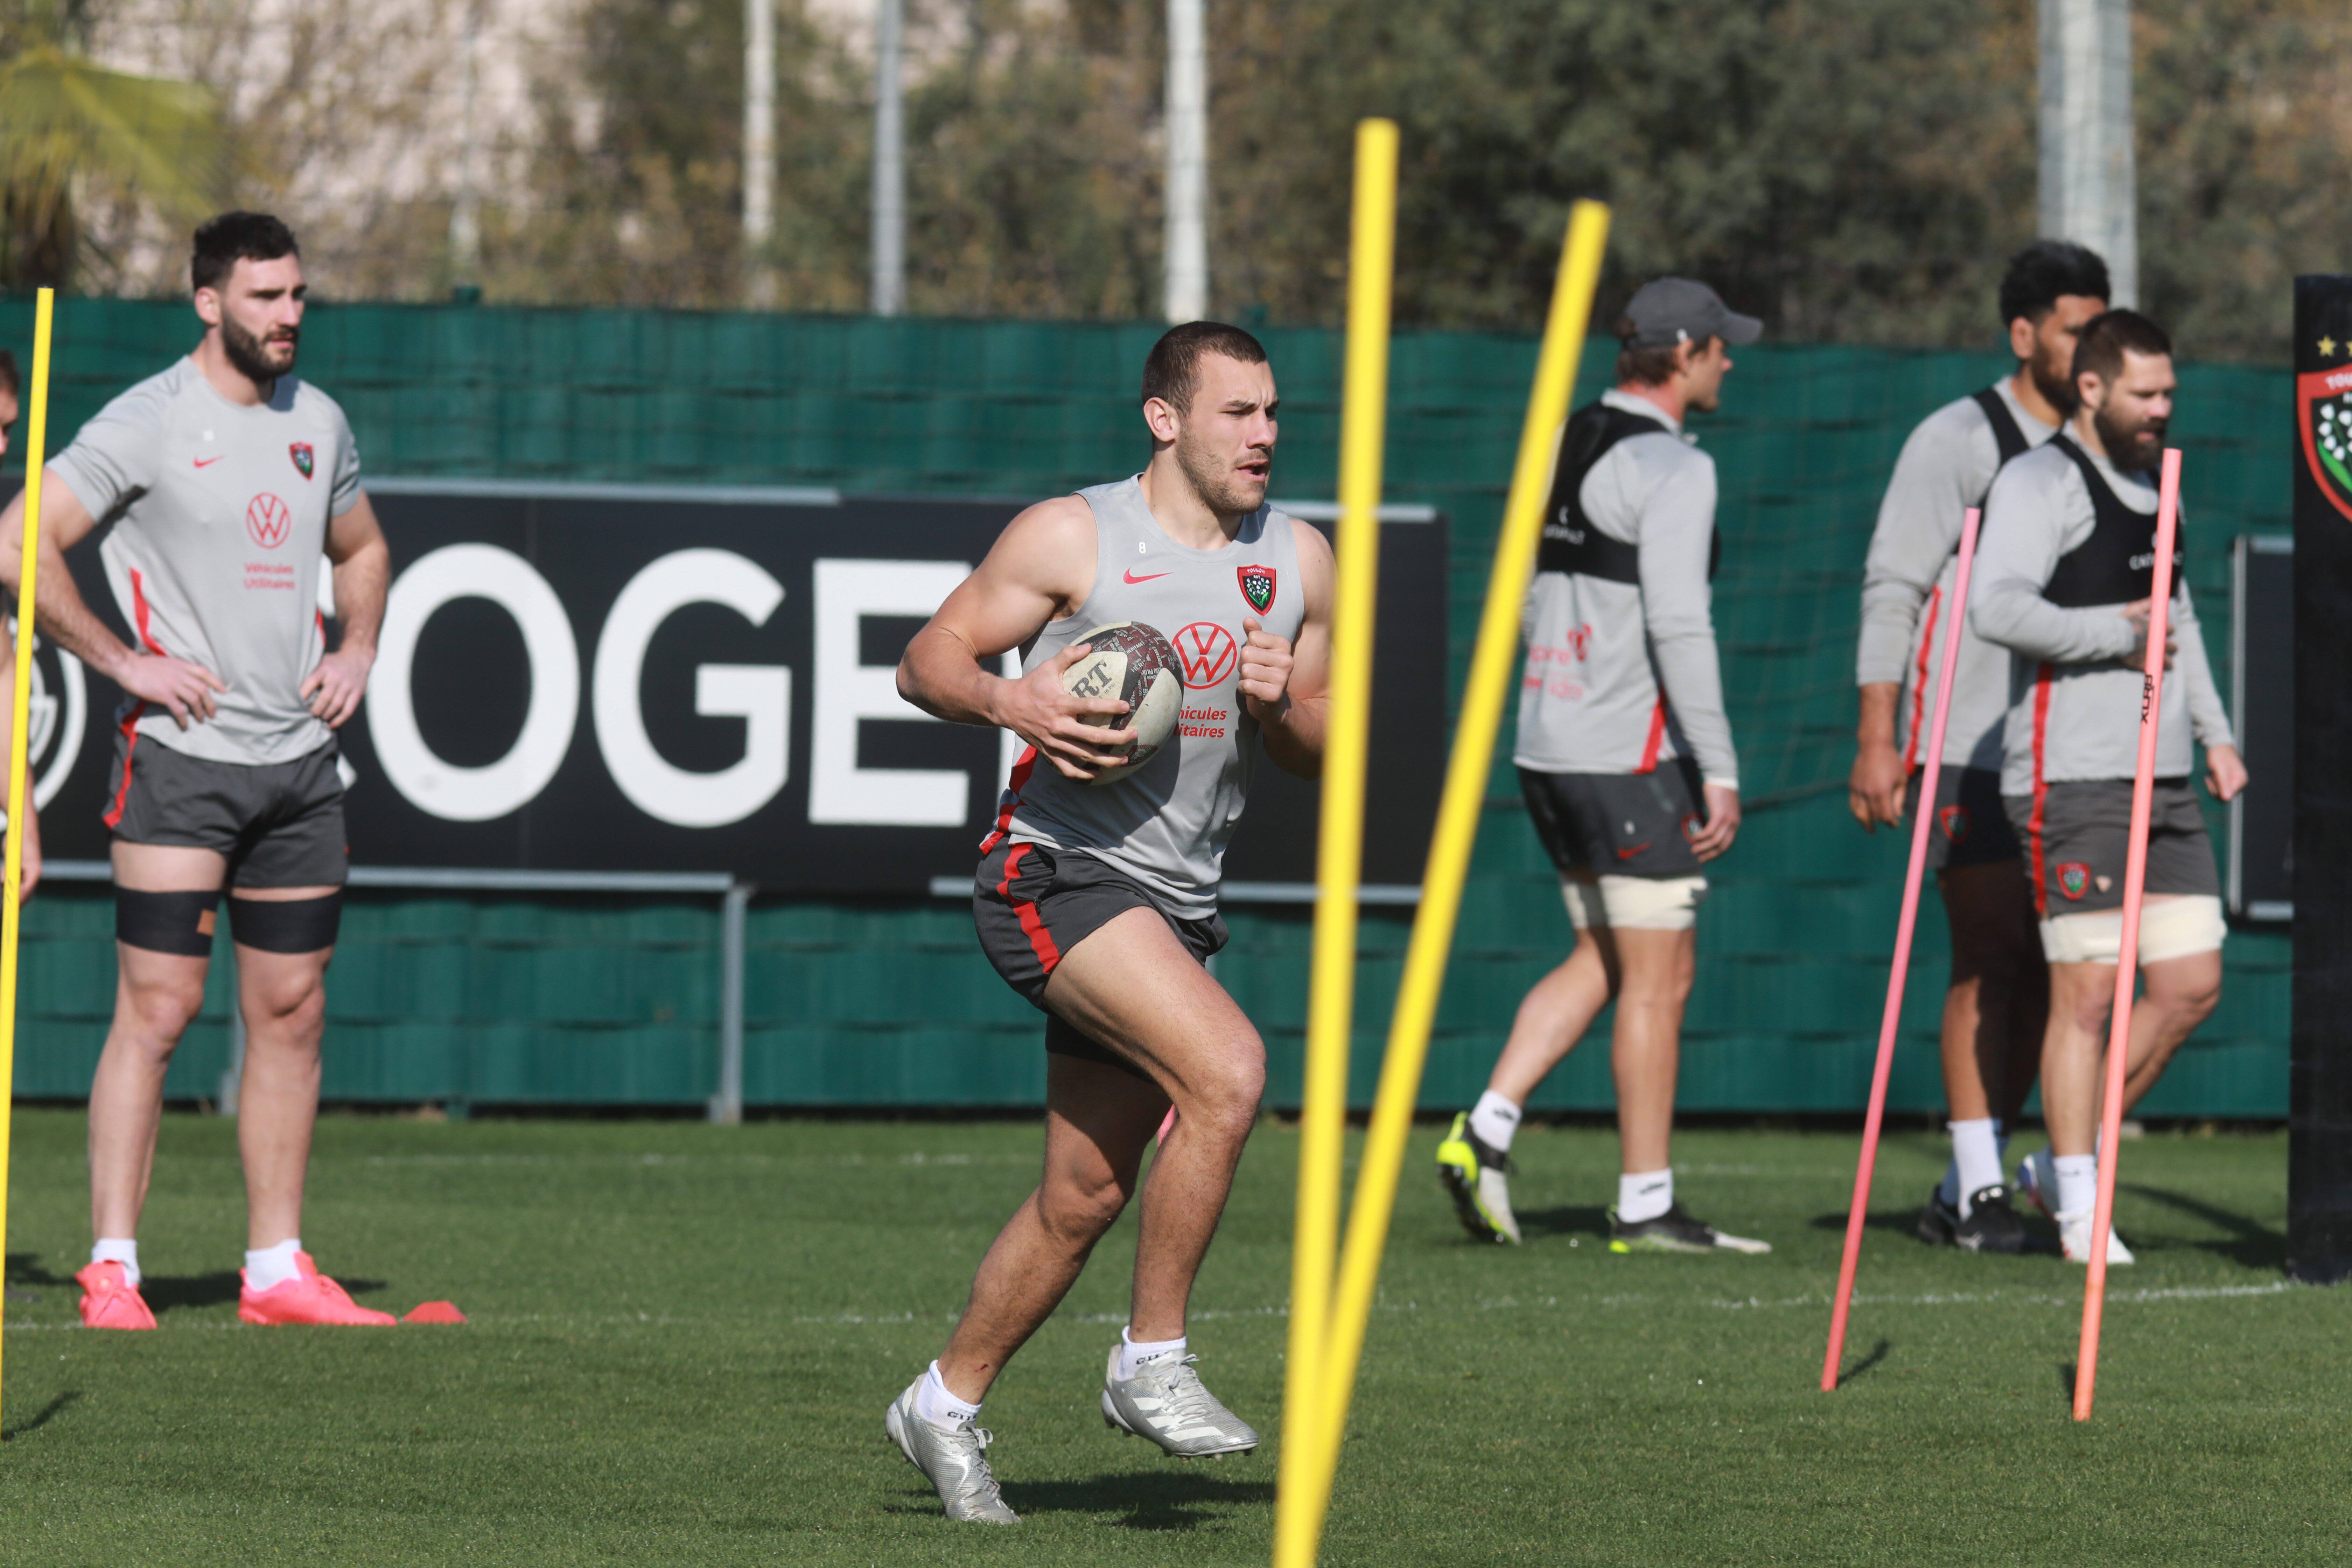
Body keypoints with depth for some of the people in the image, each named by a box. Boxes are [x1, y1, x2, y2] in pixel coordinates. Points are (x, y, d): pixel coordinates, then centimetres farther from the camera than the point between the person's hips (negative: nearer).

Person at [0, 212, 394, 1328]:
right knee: (158, 1008, -9)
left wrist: (357, 651, 11)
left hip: (299, 761, 6)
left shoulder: (318, 422, 11)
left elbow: (360, 547, 29)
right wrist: (124, 662, -14)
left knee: (291, 1014, 6)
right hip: (181, 758, -6)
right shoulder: (148, 423, -9)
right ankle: (111, 1270, -6)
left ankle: (277, 1271, 12)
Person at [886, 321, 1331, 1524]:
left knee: (1084, 1197, 10)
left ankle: (947, 1402, 29)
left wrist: (1281, 705, -6)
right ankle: (1151, 1364, -16)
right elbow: (925, 663, -2)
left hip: (1178, 904, 7)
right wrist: (1010, 701, -22)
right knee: (1228, 1067, -27)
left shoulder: (1296, 562, 10)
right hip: (1059, 872, -7)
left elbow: (1317, 756, 17)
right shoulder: (1071, 539, -5)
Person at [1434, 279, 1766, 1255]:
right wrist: (1718, 768, -19)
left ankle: (1484, 1133, 4)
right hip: (1632, 757, -8)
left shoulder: (1561, 447, 13)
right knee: (1659, 980, 0)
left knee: (1604, 961, 17)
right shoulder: (1669, 468, -13)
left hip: (1548, 745, 8)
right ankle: (1645, 1206, 3)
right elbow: (1678, 624, -21)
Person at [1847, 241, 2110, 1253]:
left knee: (2040, 972, 3)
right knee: (1991, 962, -9)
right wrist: (1876, 741, -12)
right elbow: (1891, 590, -7)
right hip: (1965, 747, -6)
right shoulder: (1957, 442, -4)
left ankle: (1966, 1191, 10)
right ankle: (1979, 1189, -6)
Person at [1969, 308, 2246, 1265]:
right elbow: (1996, 606, -22)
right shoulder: (2041, 484, -8)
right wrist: (2116, 633, -17)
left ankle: (2062, 1164, 17)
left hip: (2162, 783, 8)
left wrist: (2213, 731, 23)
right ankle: (2079, 1212, 1)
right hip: (2071, 780, -8)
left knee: (2191, 986, 5)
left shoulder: (2152, 485, 20)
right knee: (2088, 990, -7)